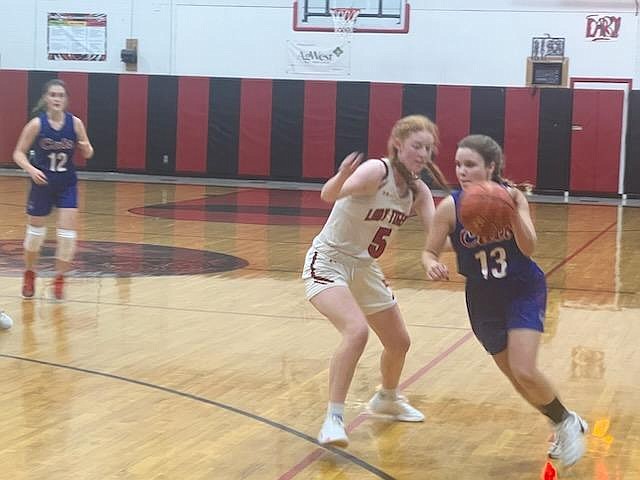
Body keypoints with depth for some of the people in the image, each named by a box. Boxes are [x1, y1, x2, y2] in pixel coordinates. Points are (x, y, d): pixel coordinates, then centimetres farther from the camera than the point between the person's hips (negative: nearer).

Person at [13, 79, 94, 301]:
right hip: (42, 183, -1)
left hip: (67, 184, 1)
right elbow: (18, 153, -6)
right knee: (35, 232, 10)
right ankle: (29, 275, 34)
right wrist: (31, 169, -25)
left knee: (67, 233, -7)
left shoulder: (75, 123, -8)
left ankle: (59, 279, 9)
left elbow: (88, 153, 3)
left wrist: (85, 147, -20)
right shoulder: (36, 124, -13)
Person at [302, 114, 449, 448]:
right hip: (328, 262, -8)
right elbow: (329, 195, -41)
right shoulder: (375, 171, -24)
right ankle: (333, 418, -22)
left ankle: (387, 399, 46)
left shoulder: (418, 191, -2)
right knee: (357, 331, -30)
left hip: (364, 267, 8)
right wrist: (341, 178, -63)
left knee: (399, 342, 16)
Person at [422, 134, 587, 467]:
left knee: (525, 371, -17)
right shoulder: (450, 207, -16)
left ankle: (567, 422, 11)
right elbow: (429, 252, -9)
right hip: (484, 300, 3)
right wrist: (432, 266, -32)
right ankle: (564, 428, 36)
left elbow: (528, 248, -25)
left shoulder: (511, 195, -16)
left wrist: (512, 211, -40)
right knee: (516, 377, 11)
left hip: (524, 291, -2)